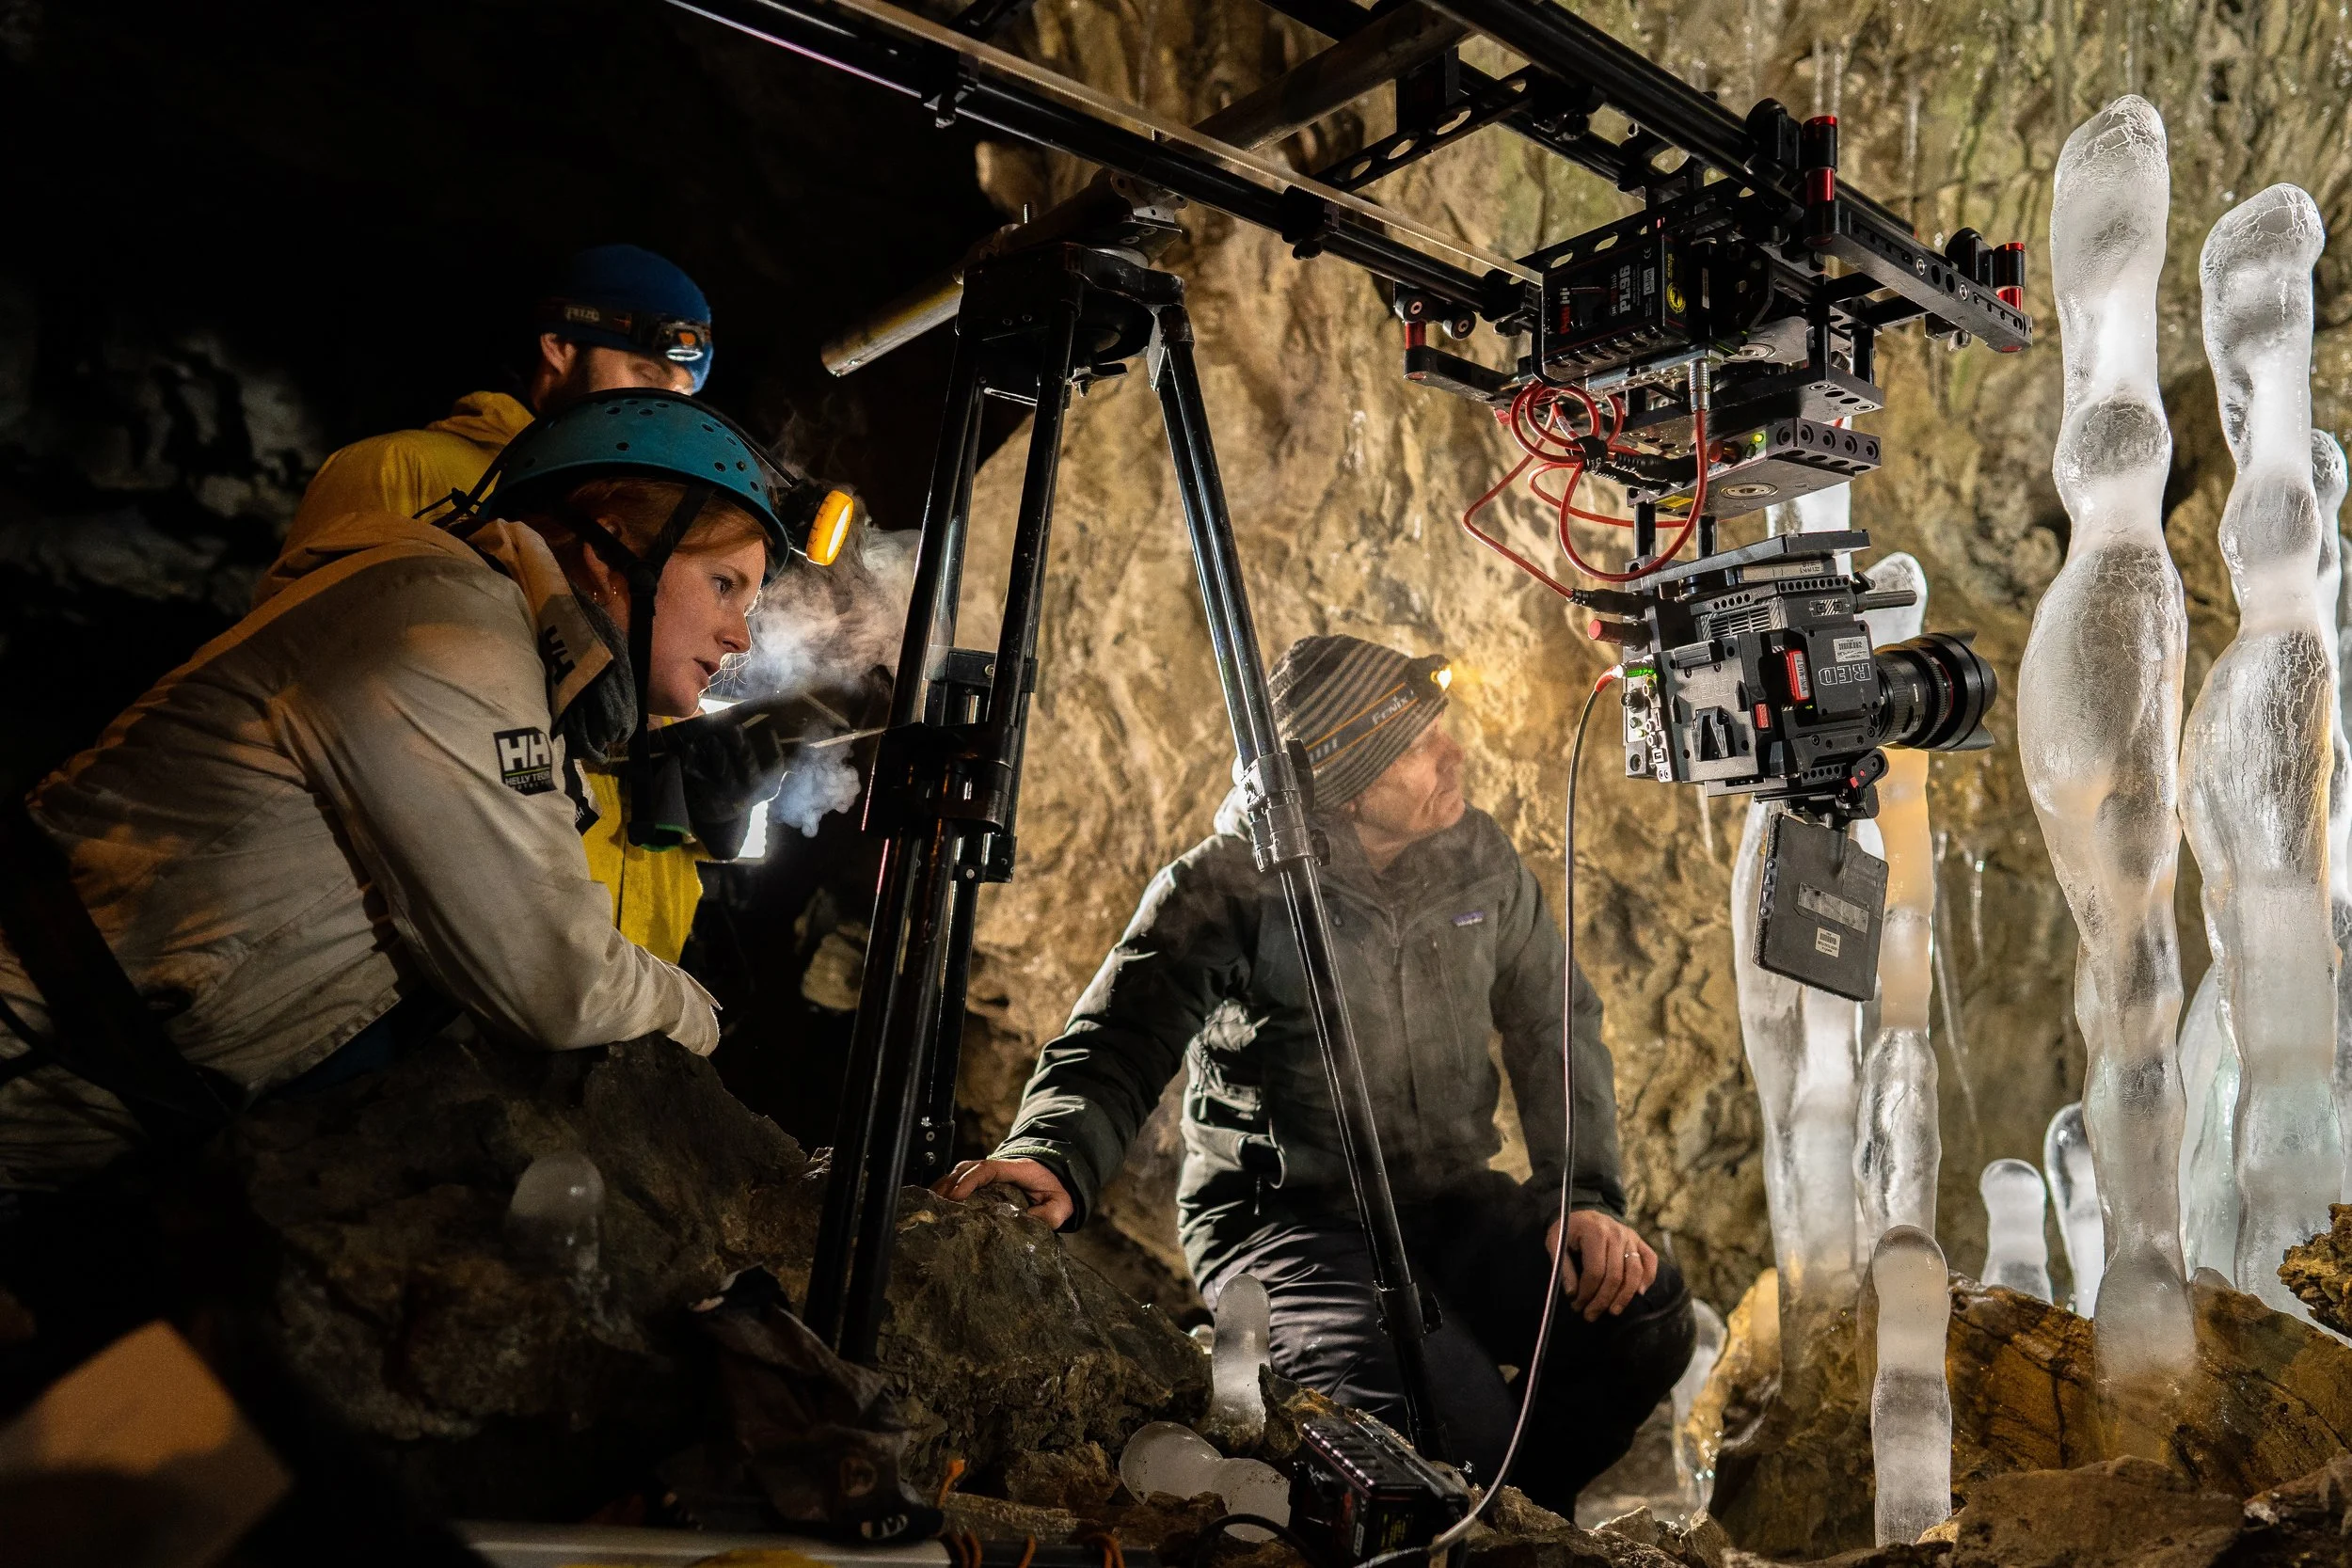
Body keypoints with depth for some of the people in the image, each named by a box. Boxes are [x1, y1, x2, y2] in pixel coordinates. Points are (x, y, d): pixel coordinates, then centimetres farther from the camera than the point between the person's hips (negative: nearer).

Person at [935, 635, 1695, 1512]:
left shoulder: (1475, 855, 3)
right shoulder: (1226, 889, -14)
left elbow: (1553, 1024, 10)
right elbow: (1115, 1048, -21)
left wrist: (1583, 1194, -3)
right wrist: (1052, 1158, -43)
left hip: (1449, 1205, 6)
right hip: (1283, 1213, -5)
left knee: (1647, 1316, -17)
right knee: (1452, 1427, -31)